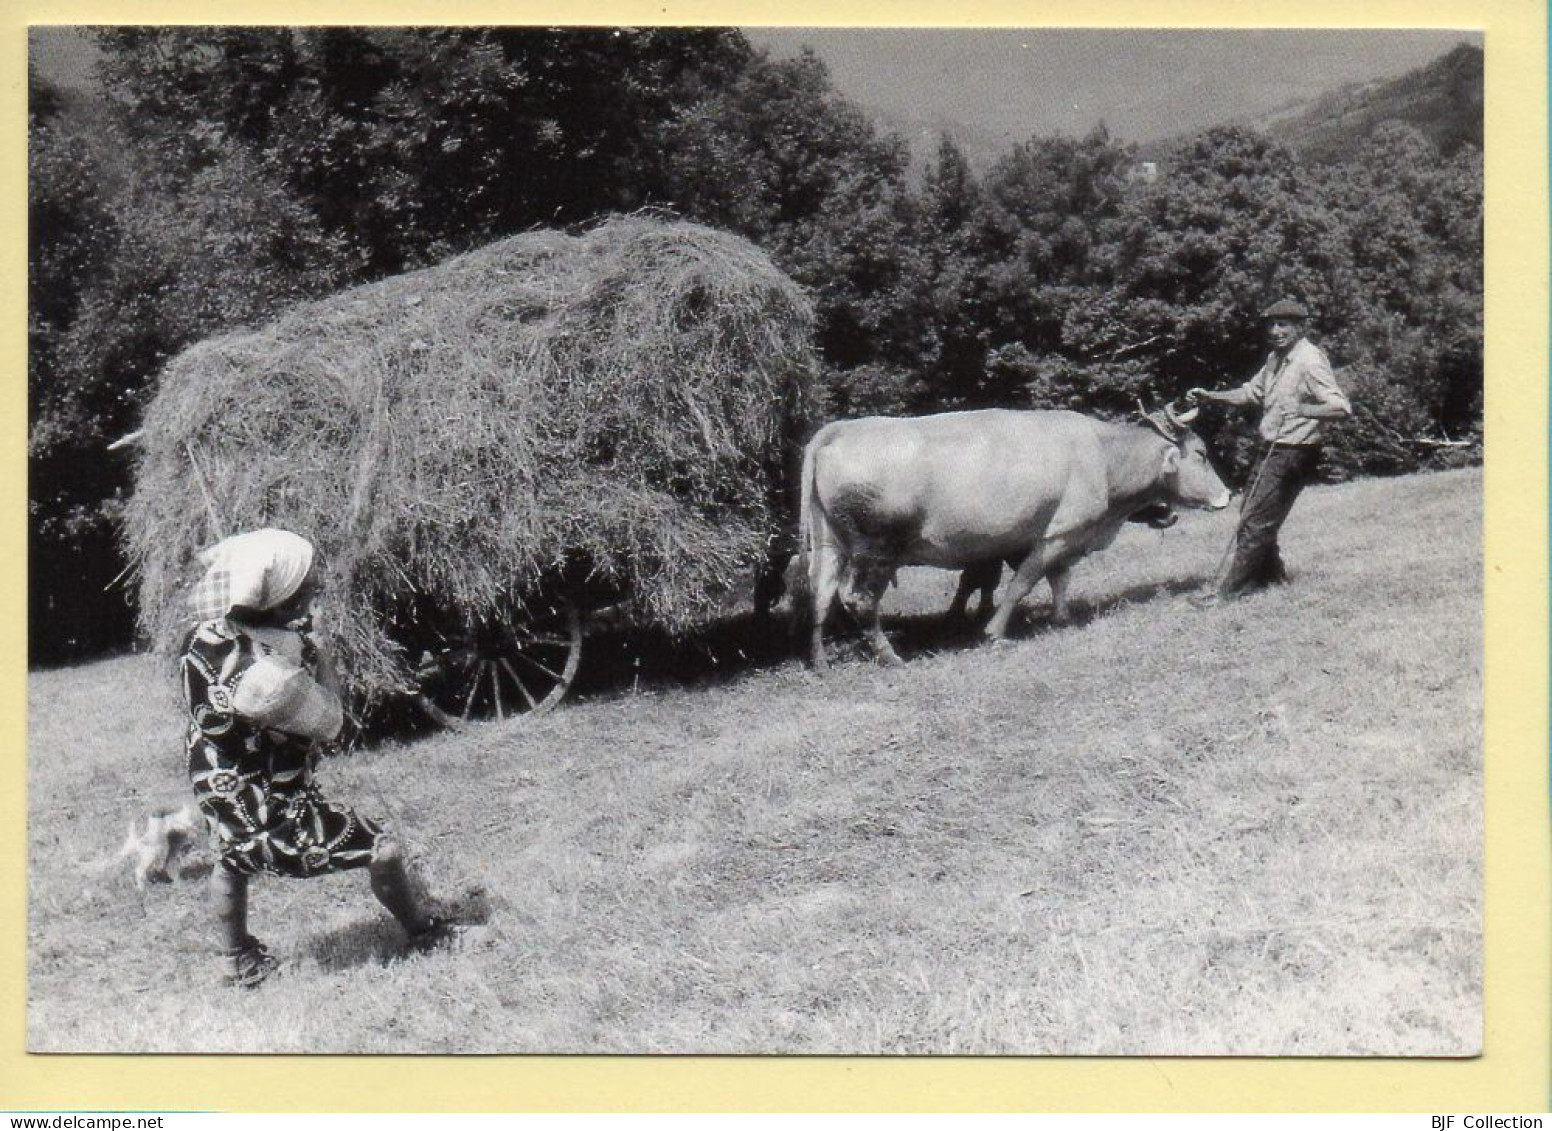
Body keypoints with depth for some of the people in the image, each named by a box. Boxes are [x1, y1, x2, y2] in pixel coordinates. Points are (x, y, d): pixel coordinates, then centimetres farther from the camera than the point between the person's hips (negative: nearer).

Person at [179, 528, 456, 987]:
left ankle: (241, 960, 52)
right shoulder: (270, 671, -34)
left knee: (231, 860, 38)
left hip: (214, 790, 8)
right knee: (383, 851, 7)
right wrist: (313, 650, -13)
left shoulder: (200, 638, -11)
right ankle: (424, 933, 31)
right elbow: (329, 725, -19)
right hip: (276, 809, -8)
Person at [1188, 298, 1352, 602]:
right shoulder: (1276, 358, 10)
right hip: (1273, 449, 9)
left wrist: (1299, 410, -33)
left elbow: (1342, 408, -25)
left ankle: (1232, 589, 1)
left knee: (1255, 521, -6)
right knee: (1251, 512, 18)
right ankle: (1271, 574, 33)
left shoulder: (1309, 361, -18)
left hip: (1294, 454, -9)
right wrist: (1210, 396, 13)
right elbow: (1252, 392, 23)